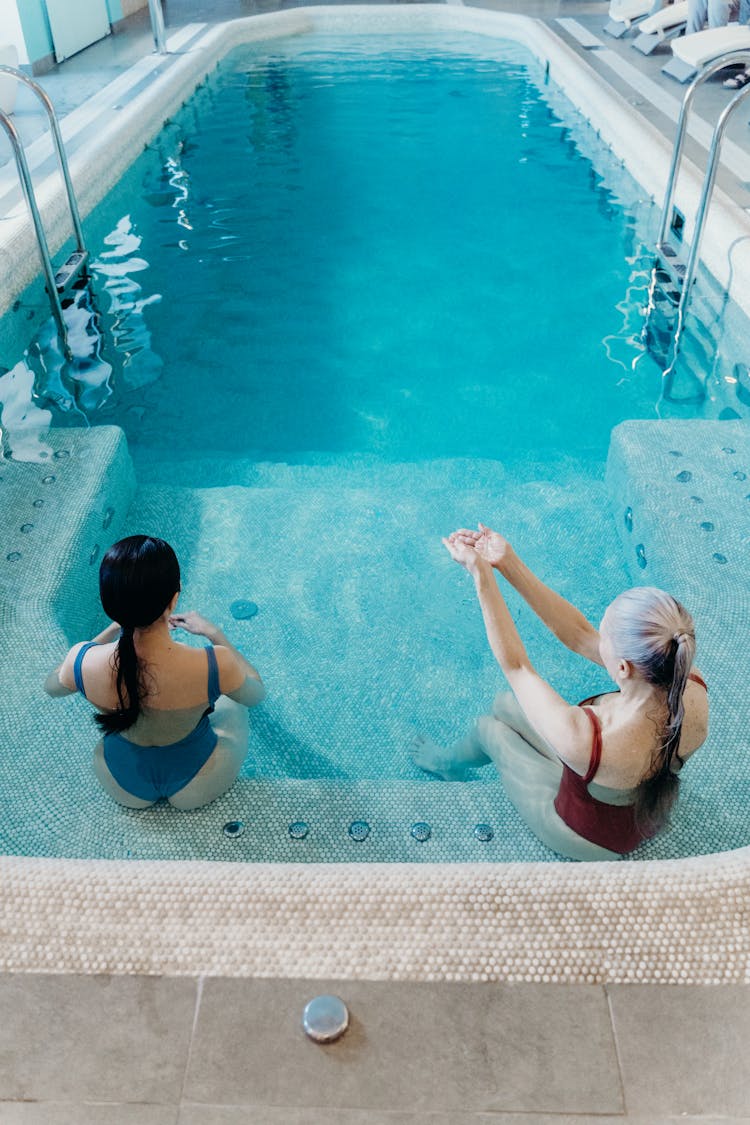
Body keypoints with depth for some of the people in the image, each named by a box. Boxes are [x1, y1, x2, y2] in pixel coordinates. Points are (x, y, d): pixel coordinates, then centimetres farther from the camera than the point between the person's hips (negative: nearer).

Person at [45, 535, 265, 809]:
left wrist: (114, 628, 0)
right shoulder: (214, 665, -37)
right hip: (197, 789, -2)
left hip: (121, 787, 2)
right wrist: (213, 633, -4)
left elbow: (51, 685, -2)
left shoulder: (82, 660, -30)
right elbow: (256, 693, -11)